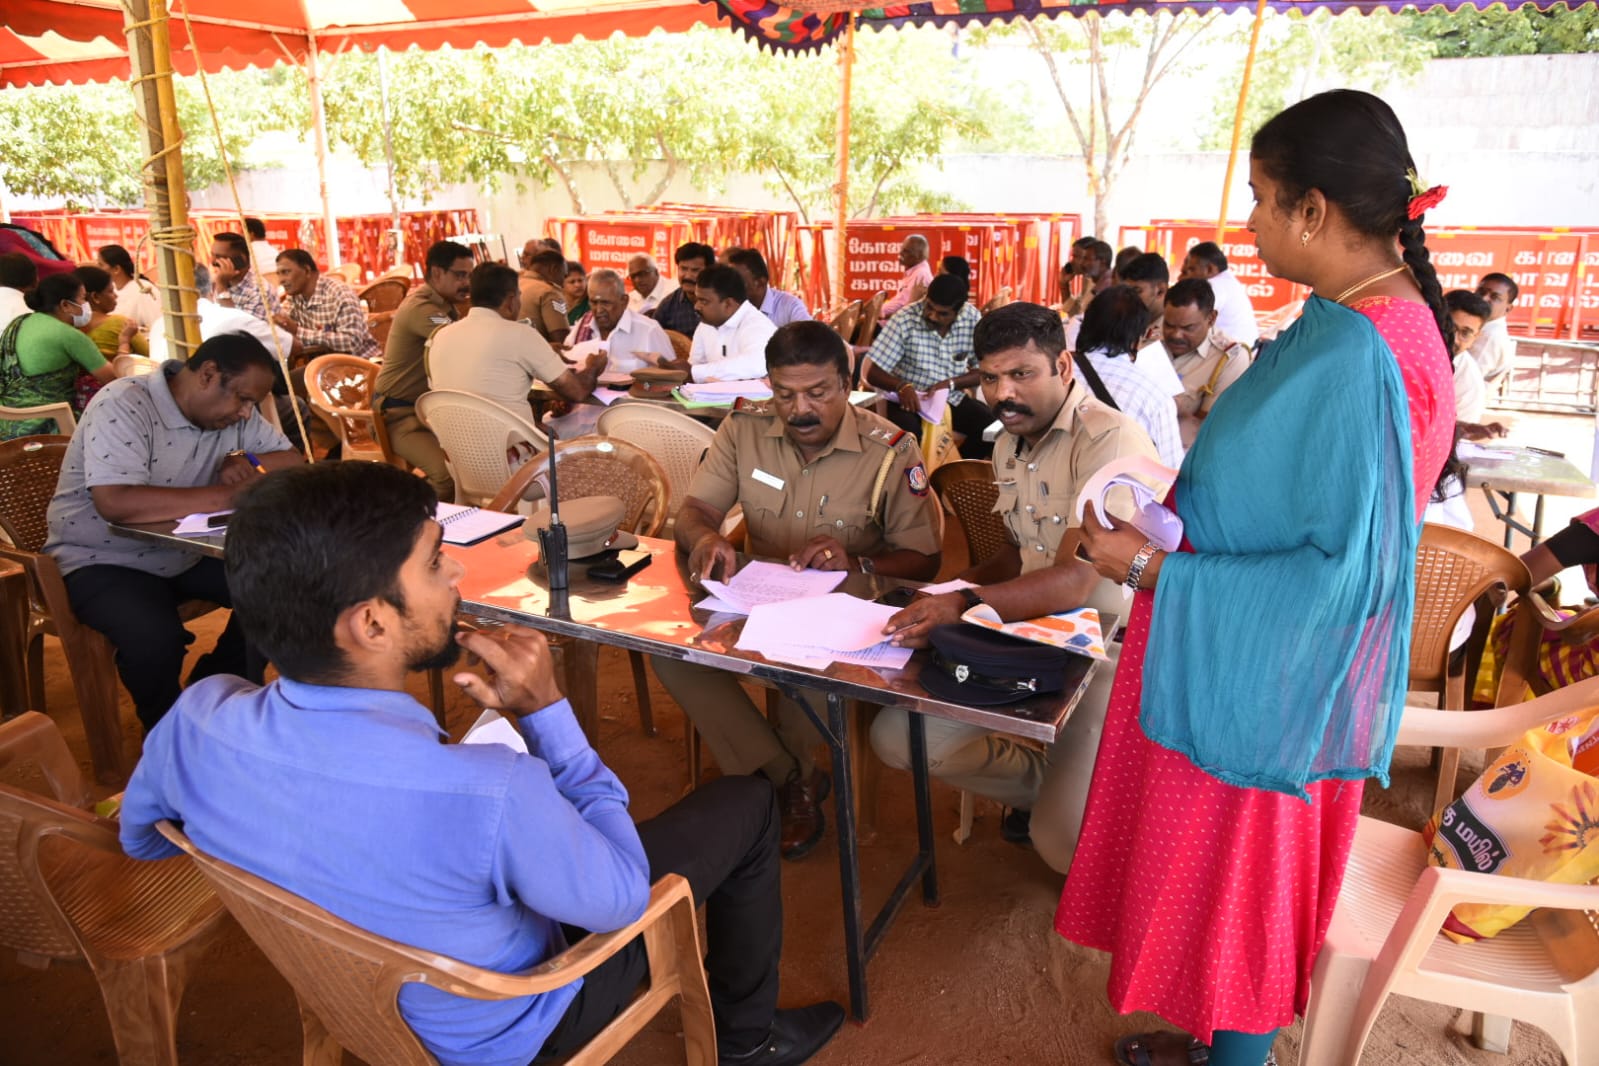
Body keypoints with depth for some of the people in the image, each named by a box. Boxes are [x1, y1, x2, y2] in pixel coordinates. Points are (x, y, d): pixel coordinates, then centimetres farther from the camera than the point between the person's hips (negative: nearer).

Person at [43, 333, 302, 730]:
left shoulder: (230, 410, -1)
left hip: (187, 553, 7)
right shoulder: (124, 405, -23)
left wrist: (247, 462, -18)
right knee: (155, 637, -33)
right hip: (103, 561, -7)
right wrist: (228, 494, -38)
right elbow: (116, 502, -37)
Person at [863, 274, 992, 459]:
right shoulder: (905, 320, -17)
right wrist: (902, 386, -35)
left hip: (953, 400, 4)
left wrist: (951, 383, -19)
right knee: (906, 435, -35)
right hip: (910, 401, -3)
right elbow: (873, 374, -15)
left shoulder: (972, 319, -8)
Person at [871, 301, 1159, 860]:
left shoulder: (1110, 440, -17)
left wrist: (965, 604, -41)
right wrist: (955, 586, 4)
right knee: (895, 736, -6)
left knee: (1066, 841, -21)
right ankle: (1049, 783, 11)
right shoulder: (1009, 446, 12)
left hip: (1108, 650, -8)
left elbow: (1075, 579, -27)